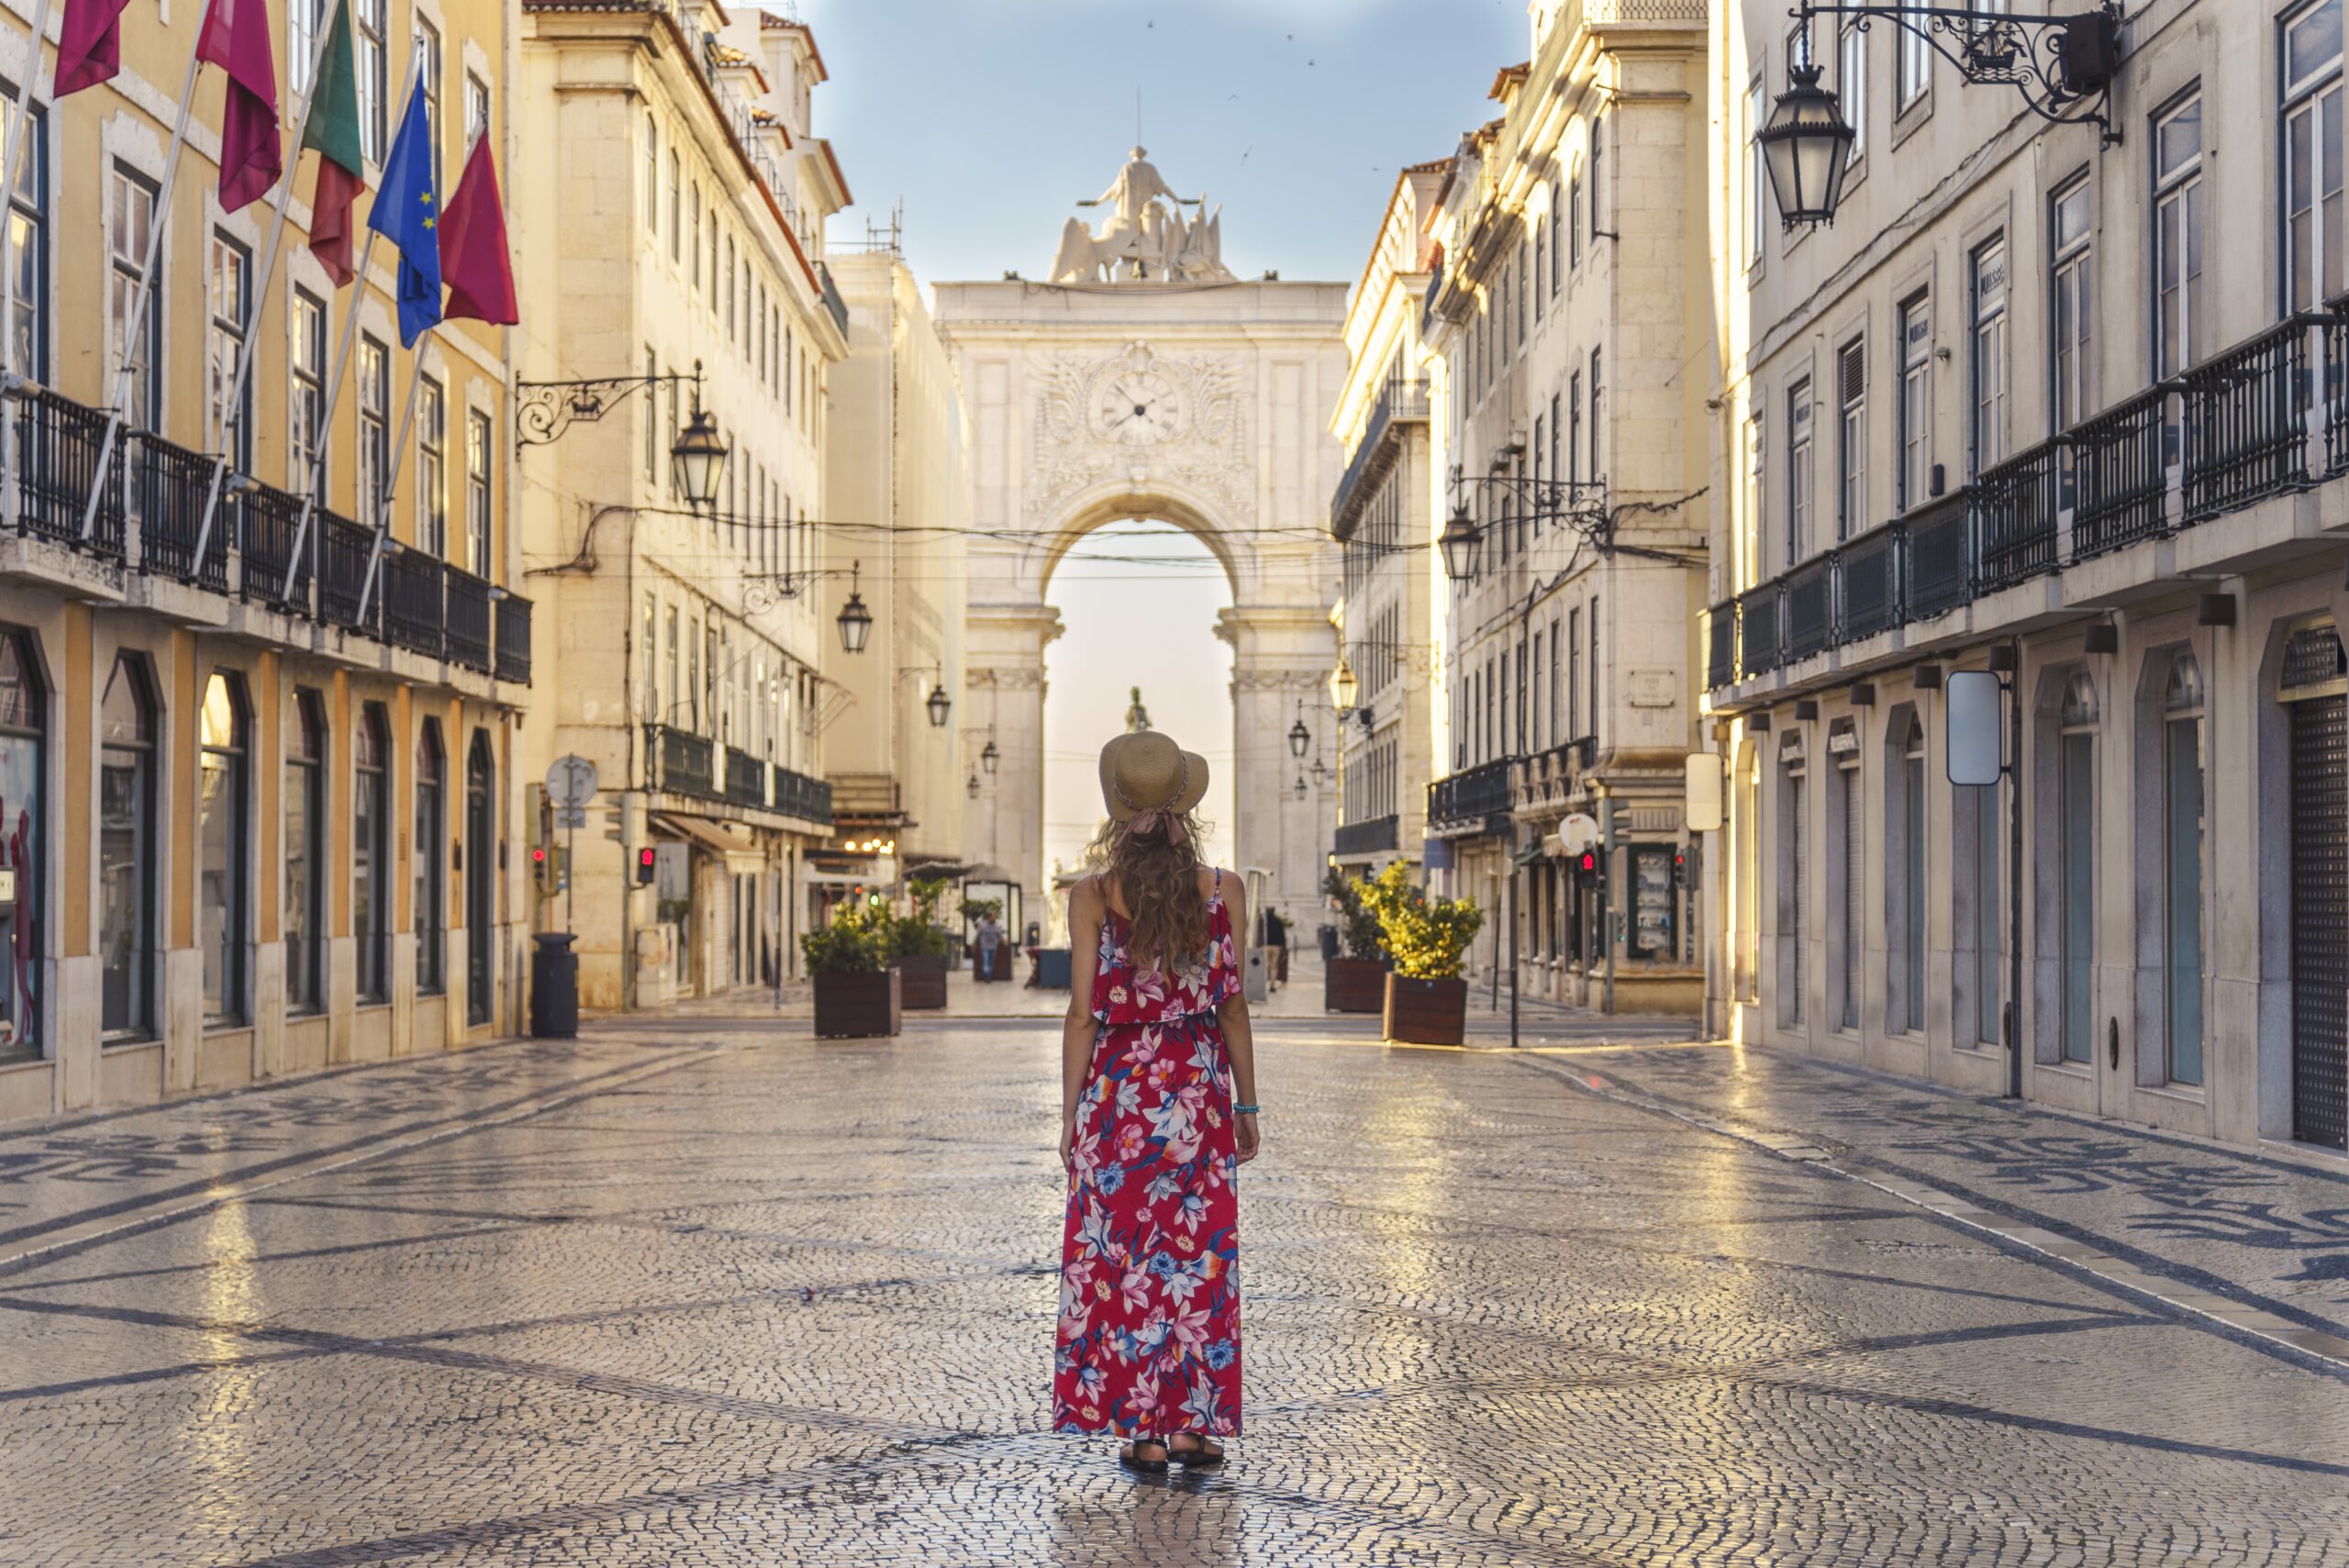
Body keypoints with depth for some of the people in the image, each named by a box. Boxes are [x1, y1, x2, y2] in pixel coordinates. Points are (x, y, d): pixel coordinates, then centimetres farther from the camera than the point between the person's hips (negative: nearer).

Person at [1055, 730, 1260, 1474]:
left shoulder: (1093, 895, -6)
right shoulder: (1223, 892, -2)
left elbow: (1085, 1014, -6)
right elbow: (1232, 1007, 0)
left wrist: (1072, 1114, 1)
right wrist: (1246, 1106, 8)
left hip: (1120, 1090, -1)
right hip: (1201, 1086, 1)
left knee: (1126, 1258, 6)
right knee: (1200, 1255, 9)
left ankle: (1145, 1432, 7)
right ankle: (1197, 1426, 12)